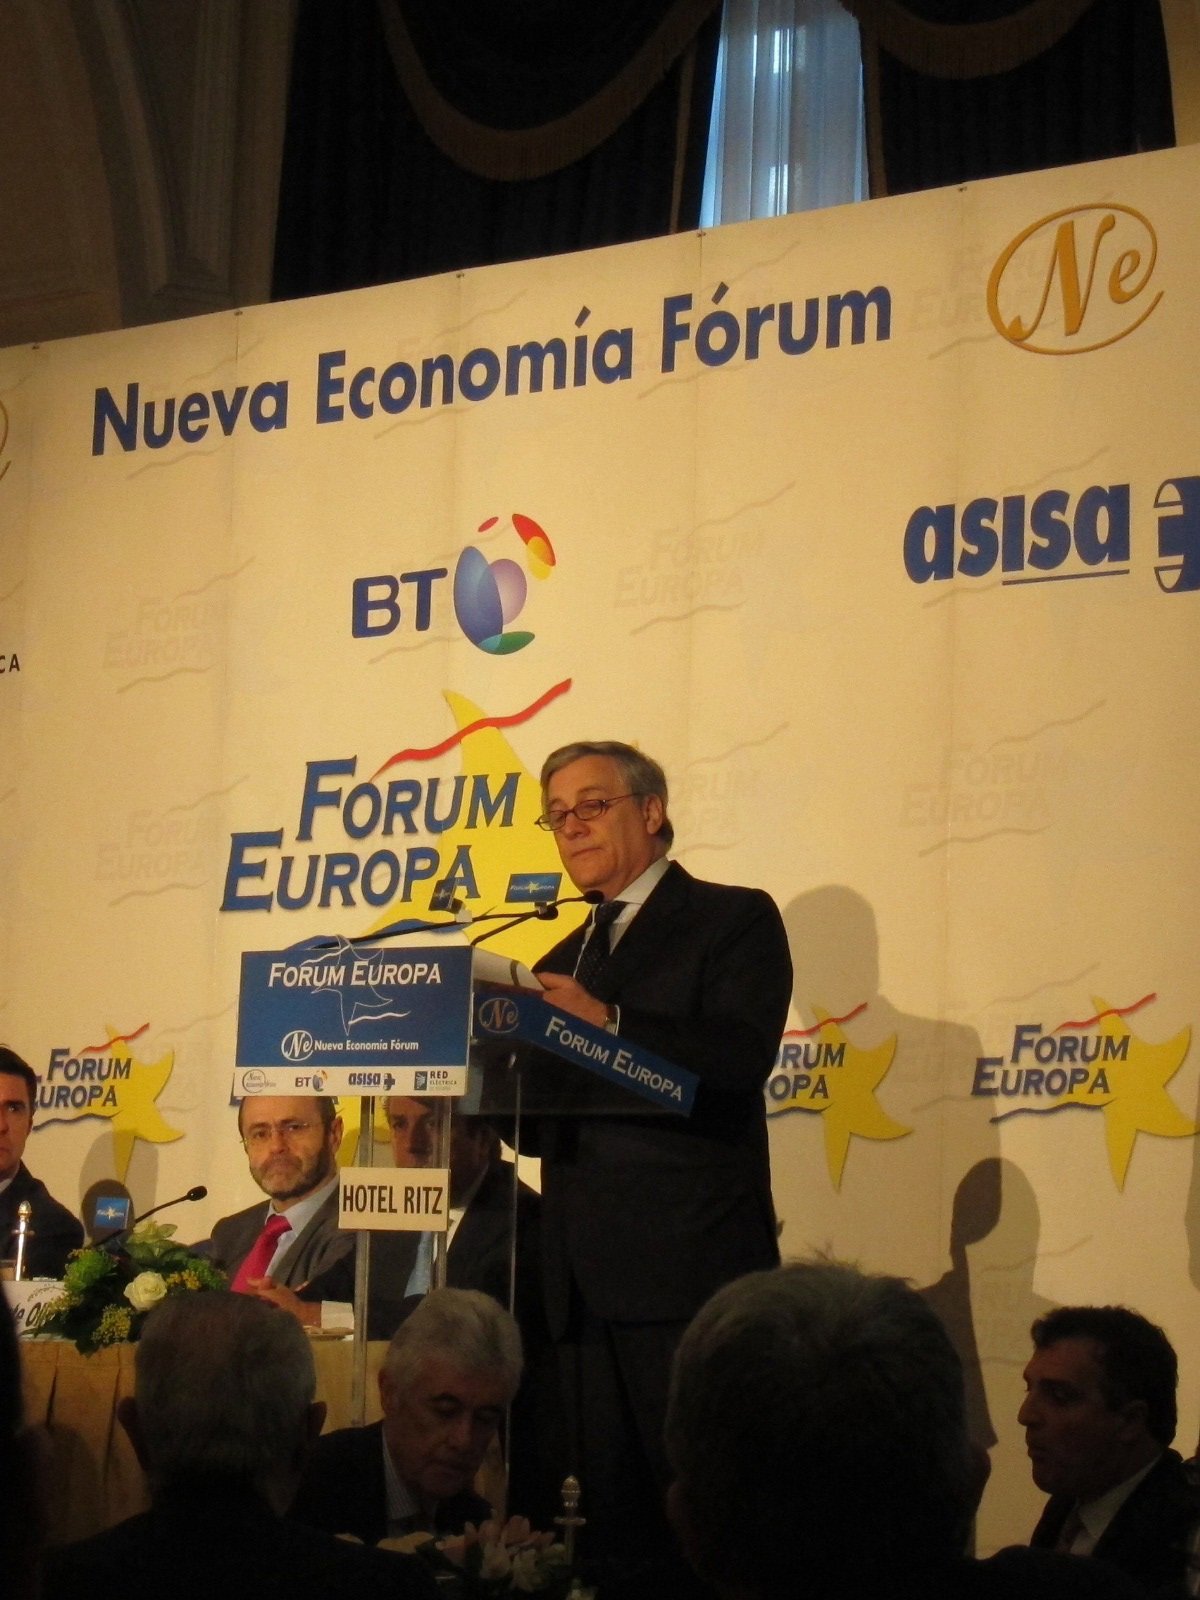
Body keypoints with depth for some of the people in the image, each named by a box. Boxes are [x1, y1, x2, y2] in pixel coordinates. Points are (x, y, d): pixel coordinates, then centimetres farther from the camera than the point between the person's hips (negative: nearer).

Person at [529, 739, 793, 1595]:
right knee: (613, 1514, 6)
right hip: (586, 1278, 7)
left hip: (689, 1267, -6)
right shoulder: (565, 958, 24)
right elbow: (543, 1115, 18)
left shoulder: (734, 919, 4)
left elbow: (742, 1056, -14)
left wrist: (606, 1025, -23)